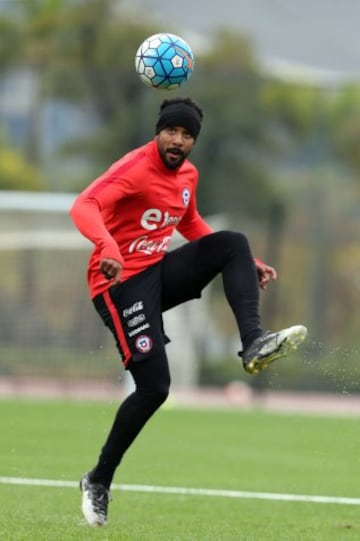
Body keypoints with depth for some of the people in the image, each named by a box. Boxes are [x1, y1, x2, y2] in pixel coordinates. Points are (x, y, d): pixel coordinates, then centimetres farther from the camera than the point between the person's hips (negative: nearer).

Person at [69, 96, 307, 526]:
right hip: (122, 282, -7)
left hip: (160, 272, 7)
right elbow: (84, 207, -34)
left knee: (233, 243, -13)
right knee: (154, 387, -15)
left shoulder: (187, 174, 7)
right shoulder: (135, 168, -18)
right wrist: (108, 248, -54)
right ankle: (98, 481, 2)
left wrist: (248, 263, 21)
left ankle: (254, 344, -28)